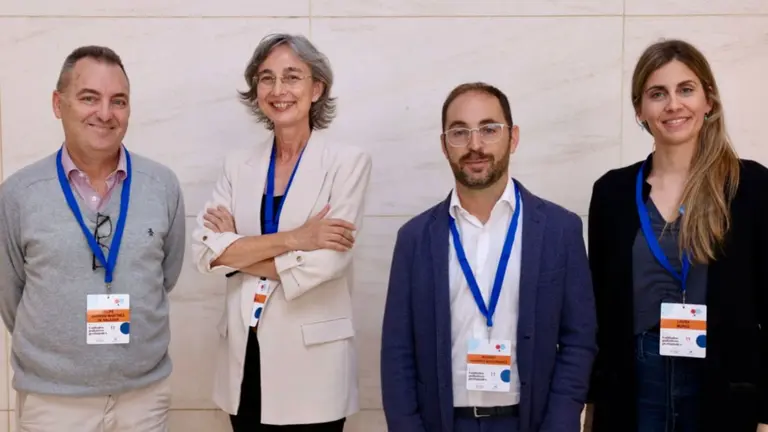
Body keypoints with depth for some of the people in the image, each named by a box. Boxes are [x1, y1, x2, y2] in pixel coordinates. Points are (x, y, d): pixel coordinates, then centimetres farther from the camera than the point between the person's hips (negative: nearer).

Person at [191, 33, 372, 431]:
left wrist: (236, 250, -7)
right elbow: (204, 251, -6)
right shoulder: (238, 164, 6)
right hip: (244, 353, 4)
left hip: (312, 358, -3)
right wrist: (292, 238, -17)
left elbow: (325, 263, -15)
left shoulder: (348, 161, -5)